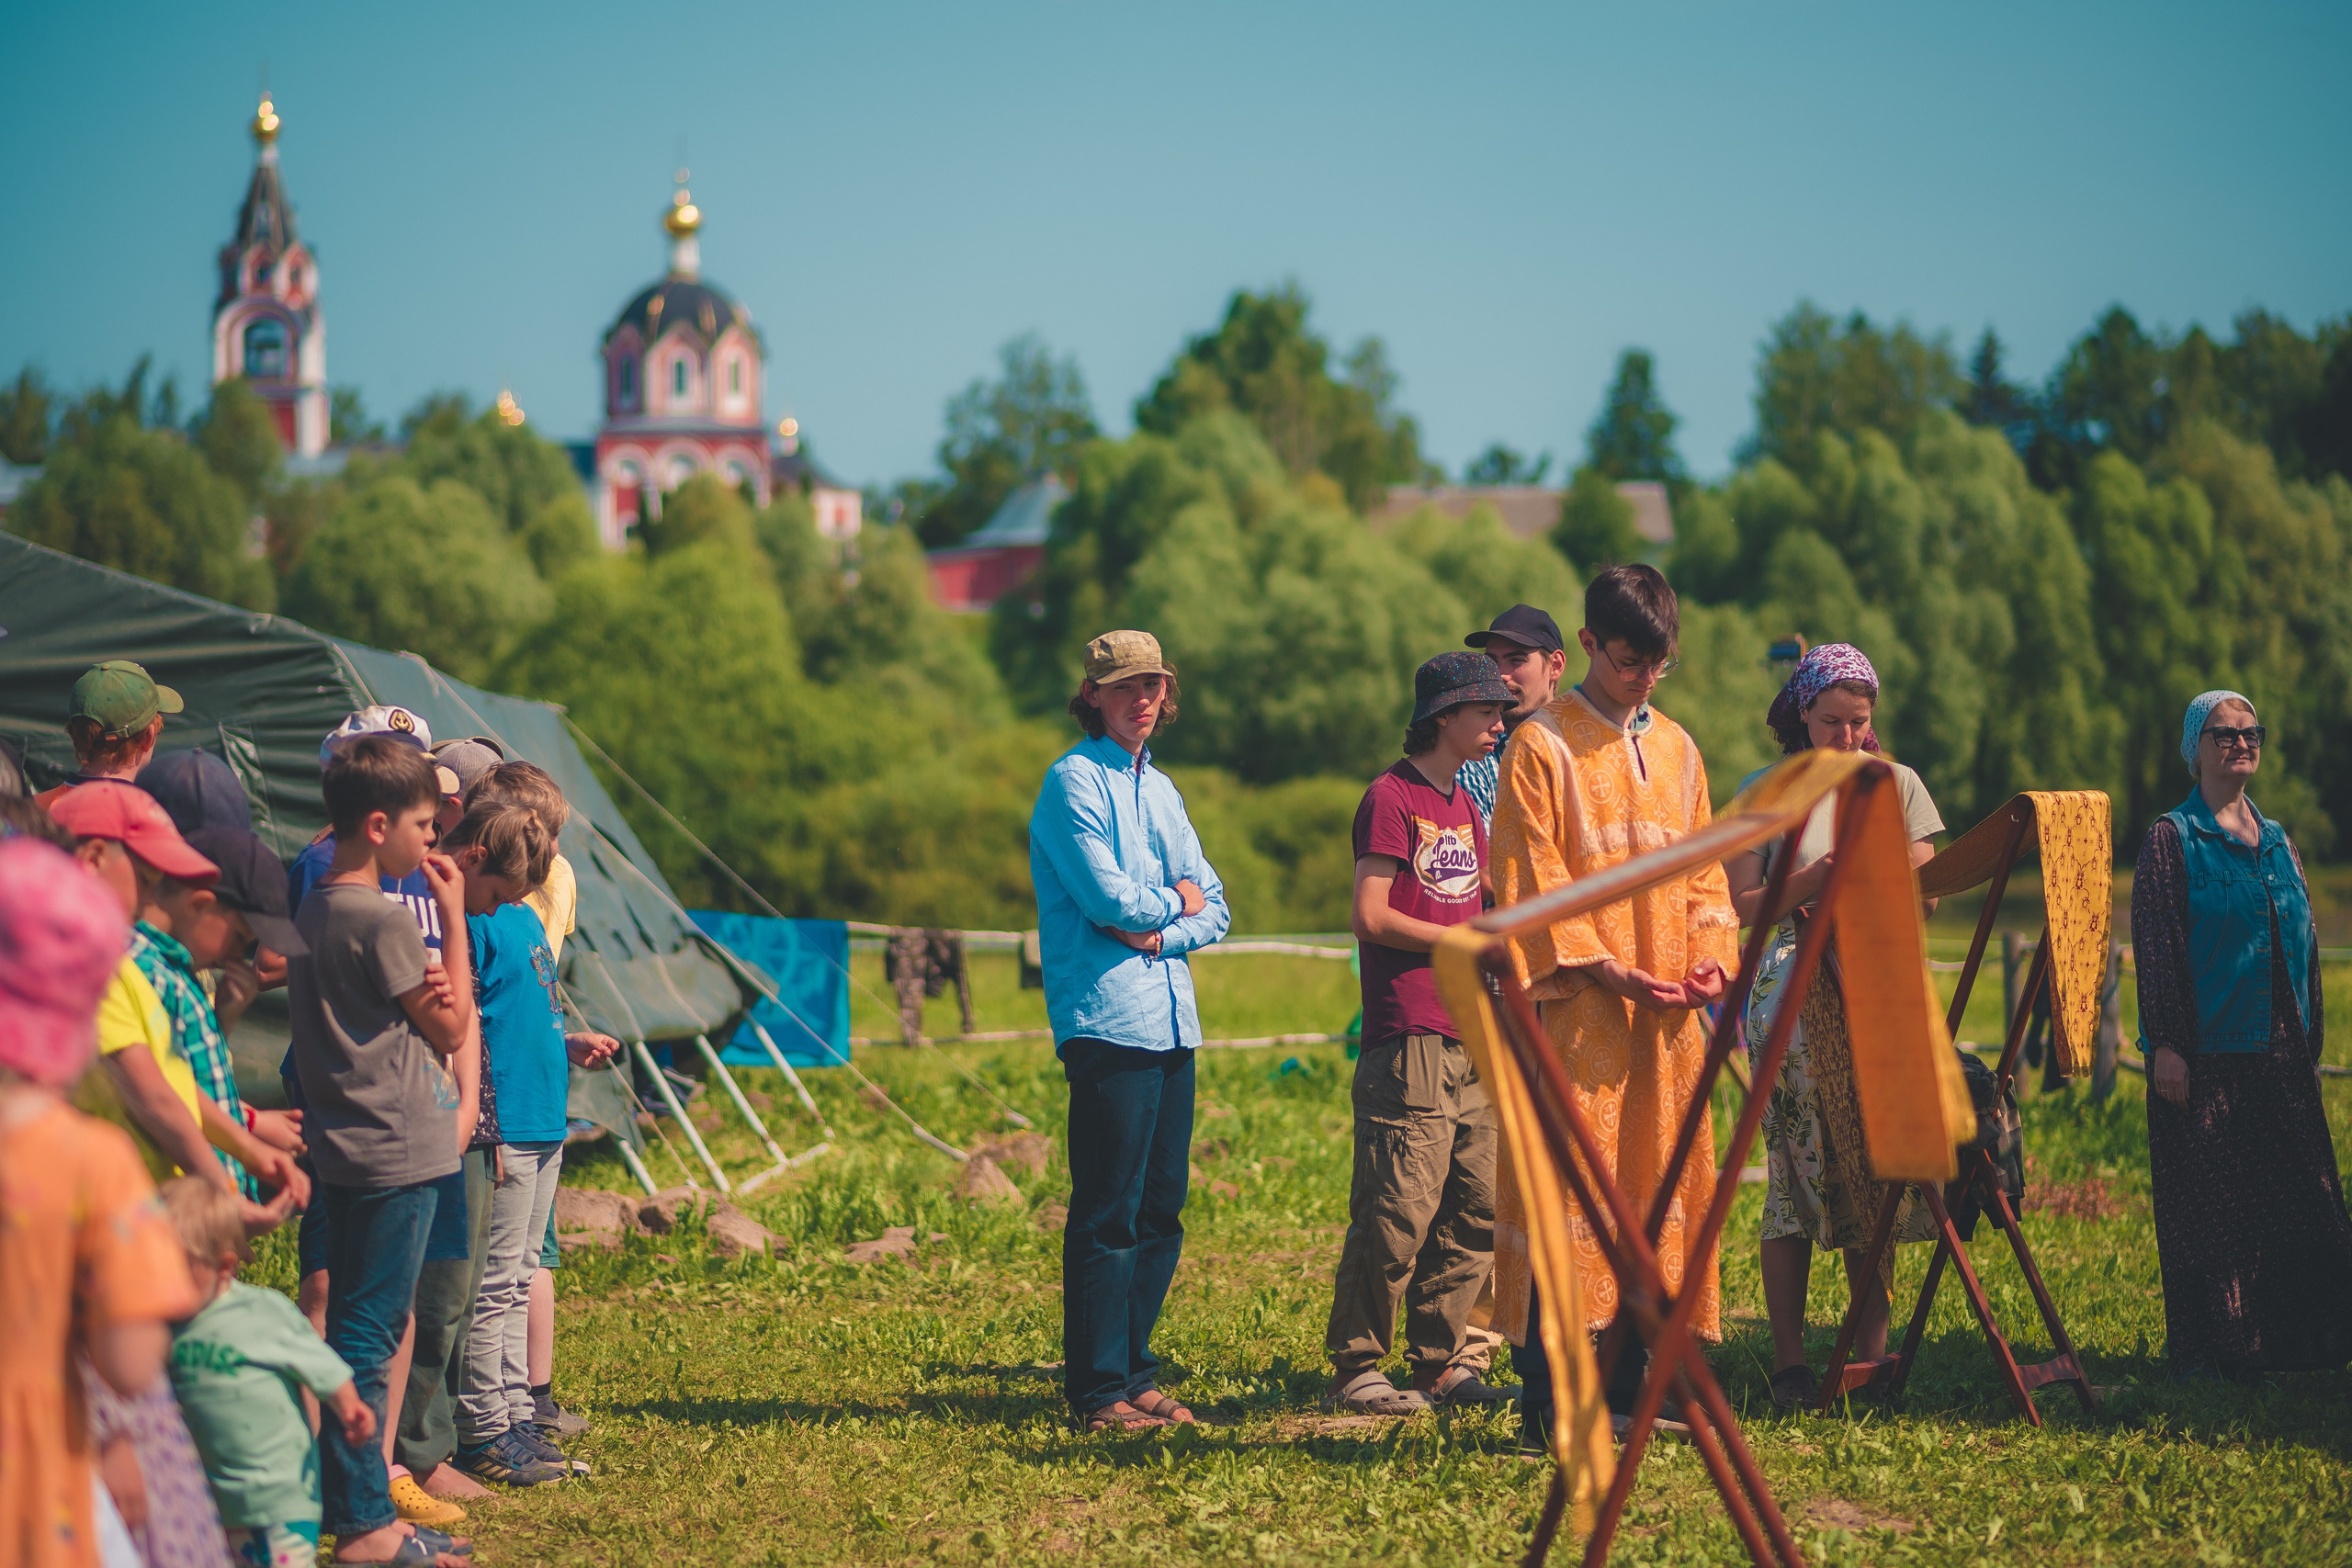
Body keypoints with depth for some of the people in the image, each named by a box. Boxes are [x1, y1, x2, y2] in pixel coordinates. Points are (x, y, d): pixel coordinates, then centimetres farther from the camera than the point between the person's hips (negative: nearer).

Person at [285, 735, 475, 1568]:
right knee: (368, 1334, -6)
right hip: (397, 1149, -9)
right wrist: (454, 915, -1)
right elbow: (452, 1026, -6)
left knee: (354, 1330, 14)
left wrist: (422, 994, -6)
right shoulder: (384, 920, -16)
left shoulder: (311, 912, 11)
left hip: (345, 1147, 9)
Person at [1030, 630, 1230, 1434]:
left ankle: (1134, 1373, 16)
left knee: (1162, 1211, 8)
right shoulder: (1074, 781, -4)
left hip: (1172, 1022, 8)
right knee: (1110, 1212, -8)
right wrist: (1174, 899, 3)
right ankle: (1099, 1392, -5)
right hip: (1109, 1025, -8)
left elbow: (1214, 908, 15)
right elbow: (1108, 895, -16)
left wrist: (1156, 932, -5)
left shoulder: (1159, 788, 20)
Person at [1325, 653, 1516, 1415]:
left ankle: (1439, 1362, 15)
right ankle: (1354, 1370, -2)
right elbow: (1373, 918, -12)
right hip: (1408, 1038, -9)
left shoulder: (1463, 805, 20)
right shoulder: (1392, 797, -7)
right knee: (1398, 1213, -9)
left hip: (1469, 1039, 9)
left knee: (1474, 1210, 7)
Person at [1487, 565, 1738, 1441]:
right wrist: (1606, 971, -16)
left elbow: (1702, 869, 18)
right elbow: (1530, 886, -8)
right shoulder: (1541, 747, -3)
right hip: (1577, 1011, -6)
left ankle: (1624, 1386, 13)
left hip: (1665, 1017, 6)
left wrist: (1710, 956, 0)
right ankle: (1549, 1394, -7)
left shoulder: (1676, 751, 16)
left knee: (1656, 1192, 6)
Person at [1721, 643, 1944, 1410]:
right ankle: (1788, 1361, -3)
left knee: (1879, 1165, -3)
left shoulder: (1896, 786, 12)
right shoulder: (1764, 793, 6)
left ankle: (1870, 1350, 3)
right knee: (1796, 1170, -7)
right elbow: (1745, 905, 1)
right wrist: (1815, 879, -15)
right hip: (1792, 996, -2)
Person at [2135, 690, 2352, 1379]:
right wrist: (2165, 1044, -13)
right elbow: (2154, 947, -6)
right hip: (2207, 1054, -5)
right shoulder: (2171, 840, -2)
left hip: (2280, 1056, 5)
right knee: (2209, 1202, -3)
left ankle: (2297, 1339, 10)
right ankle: (2209, 1350, 3)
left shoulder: (2278, 843, 15)